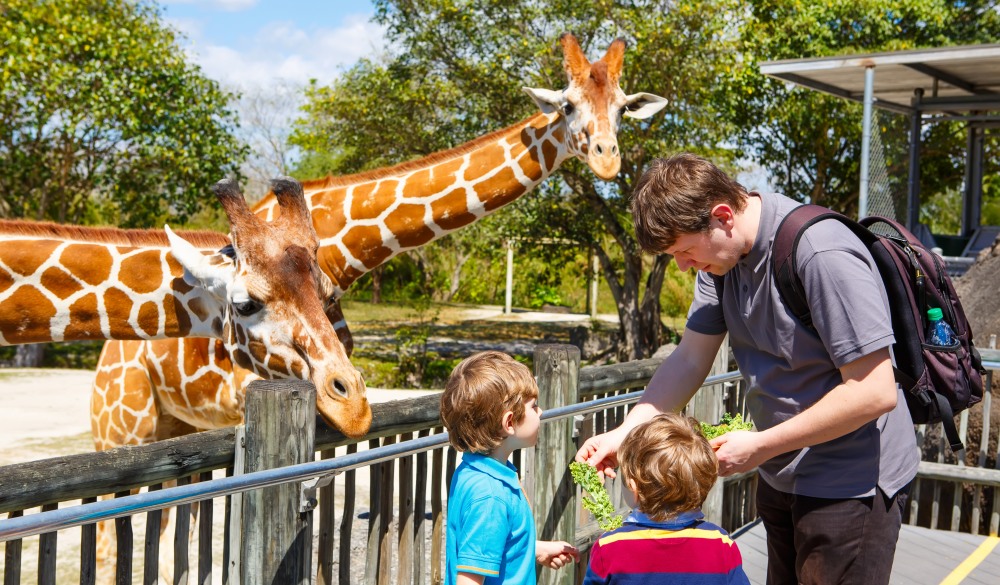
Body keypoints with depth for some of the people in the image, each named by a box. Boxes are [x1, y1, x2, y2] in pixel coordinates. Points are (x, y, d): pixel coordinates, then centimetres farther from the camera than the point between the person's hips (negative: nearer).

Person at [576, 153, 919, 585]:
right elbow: (689, 359, 0)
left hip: (851, 482, -8)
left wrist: (759, 447, -22)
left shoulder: (825, 257, -28)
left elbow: (875, 393, -27)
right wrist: (627, 431, -14)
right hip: (782, 474, 8)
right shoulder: (721, 250, -2)